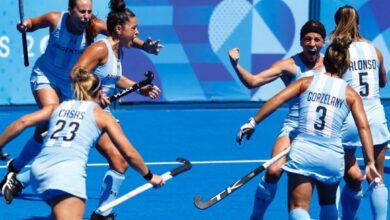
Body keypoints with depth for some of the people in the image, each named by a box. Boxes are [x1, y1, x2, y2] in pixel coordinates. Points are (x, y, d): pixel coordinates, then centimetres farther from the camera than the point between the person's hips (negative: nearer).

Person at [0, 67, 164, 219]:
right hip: (68, 171, -5)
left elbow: (23, 122, 11)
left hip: (38, 168, 5)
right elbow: (129, 153, 18)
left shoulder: (57, 107, 25)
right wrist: (149, 176, 31)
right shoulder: (102, 116, 17)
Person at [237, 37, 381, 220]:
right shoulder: (350, 94, 7)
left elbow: (277, 99, -4)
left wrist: (253, 122, -1)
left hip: (302, 152, -1)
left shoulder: (307, 82, 7)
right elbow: (363, 127, -3)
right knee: (328, 204, 26)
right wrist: (370, 163, -6)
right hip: (333, 157, 1)